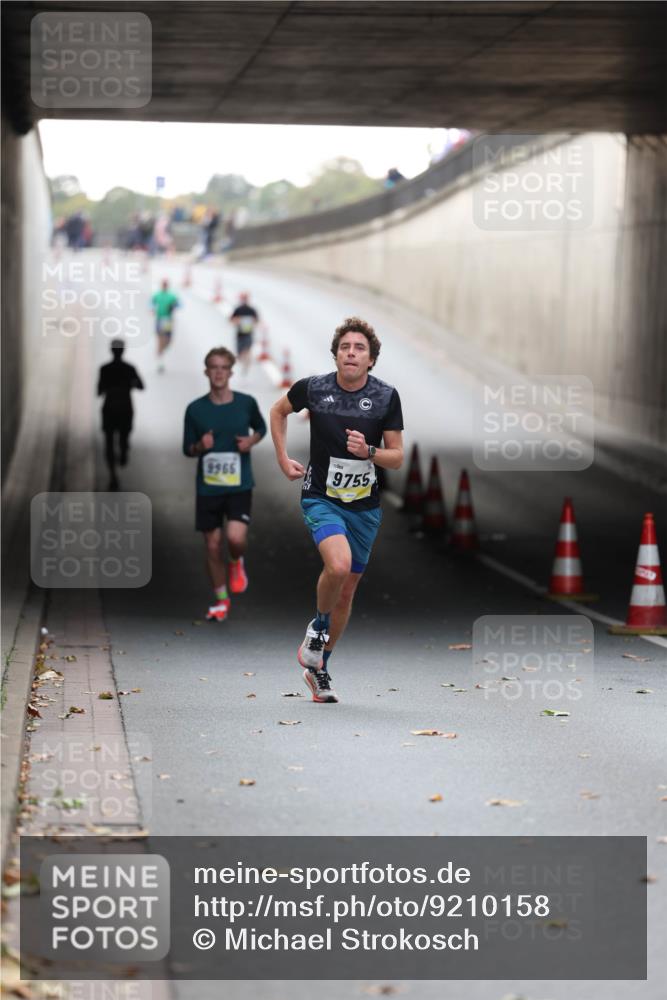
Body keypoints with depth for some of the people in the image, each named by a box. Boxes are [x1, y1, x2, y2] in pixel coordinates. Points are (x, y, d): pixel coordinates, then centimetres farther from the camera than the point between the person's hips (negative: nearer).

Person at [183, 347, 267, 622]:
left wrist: (252, 440, -4)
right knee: (213, 545, 5)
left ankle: (237, 563, 16)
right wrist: (200, 446, -14)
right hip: (208, 486, 1)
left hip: (239, 485, -1)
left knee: (236, 538, -20)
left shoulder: (246, 403, -1)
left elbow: (261, 427, 18)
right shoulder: (195, 409, -1)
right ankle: (221, 600, 24)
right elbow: (187, 449, 8)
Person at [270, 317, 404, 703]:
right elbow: (279, 411, 15)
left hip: (365, 505, 3)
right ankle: (318, 626, 0)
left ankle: (319, 667, 31)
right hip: (321, 498, -3)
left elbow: (397, 457, -1)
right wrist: (283, 458, 8)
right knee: (338, 565, -30)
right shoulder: (313, 388, -7)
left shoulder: (386, 396, -5)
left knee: (347, 591, 11)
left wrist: (368, 452, -20)